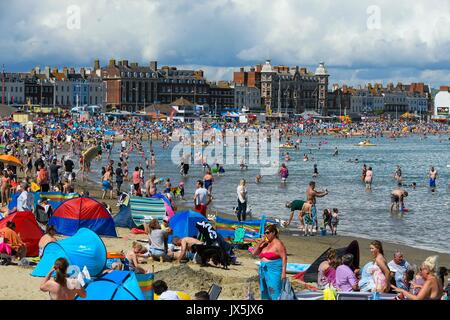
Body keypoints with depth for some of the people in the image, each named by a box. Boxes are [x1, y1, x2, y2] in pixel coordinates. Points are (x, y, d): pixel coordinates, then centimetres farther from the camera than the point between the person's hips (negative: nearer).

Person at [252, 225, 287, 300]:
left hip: (274, 271, -8)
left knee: (275, 294, -12)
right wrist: (260, 242, 2)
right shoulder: (265, 244, 14)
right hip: (264, 271, 8)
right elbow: (254, 253, 14)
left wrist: (283, 272, -19)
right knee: (265, 295, 9)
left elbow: (284, 258, -12)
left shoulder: (278, 243, -8)